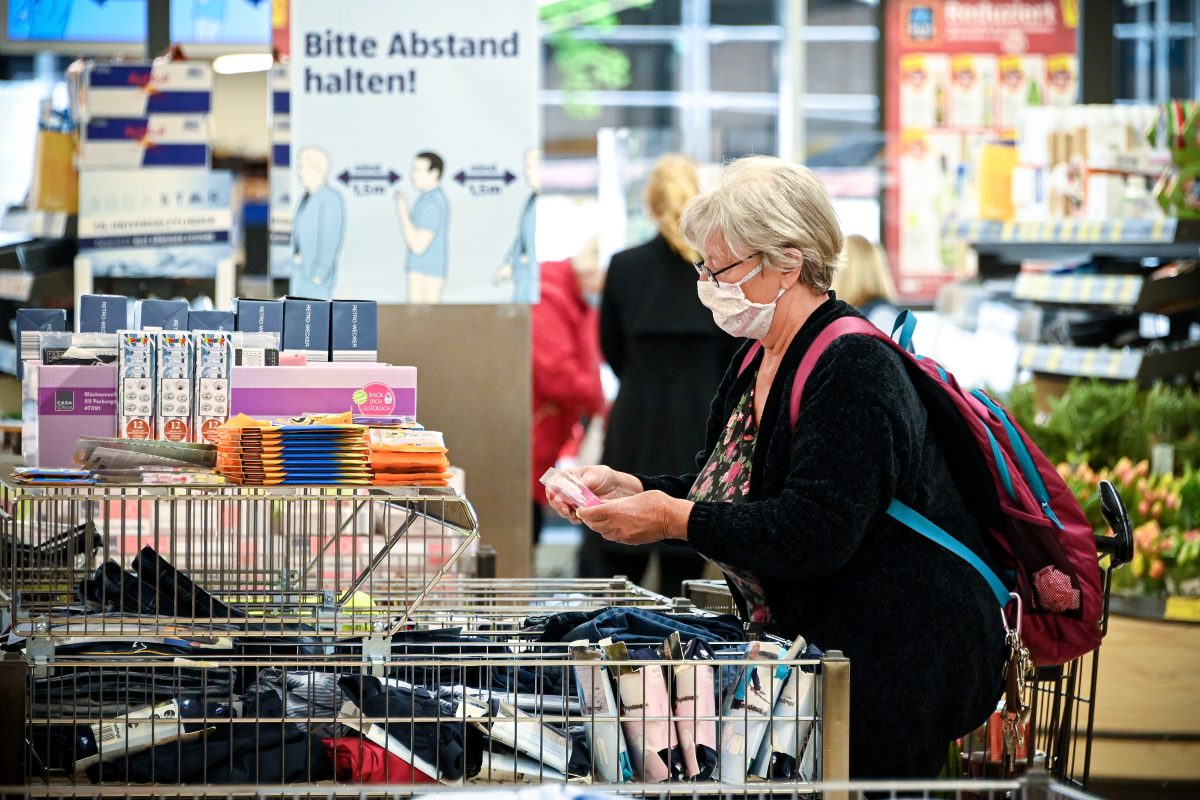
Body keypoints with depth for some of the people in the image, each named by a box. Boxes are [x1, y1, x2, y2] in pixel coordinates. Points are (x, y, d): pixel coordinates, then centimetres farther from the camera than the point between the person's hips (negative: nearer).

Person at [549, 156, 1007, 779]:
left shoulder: (854, 370, -18)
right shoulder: (757, 364, 12)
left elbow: (814, 533, -26)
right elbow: (722, 490, 19)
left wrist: (675, 519, -22)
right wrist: (626, 488, 2)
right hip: (805, 647, 8)